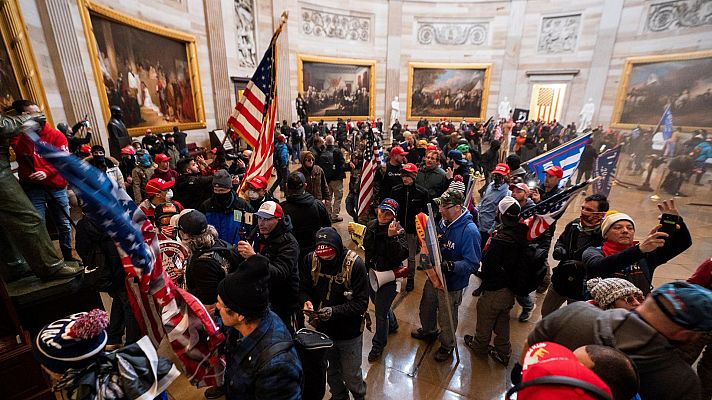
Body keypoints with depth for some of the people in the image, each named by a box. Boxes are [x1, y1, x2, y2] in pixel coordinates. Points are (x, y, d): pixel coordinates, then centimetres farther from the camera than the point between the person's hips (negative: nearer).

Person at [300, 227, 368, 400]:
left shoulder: (355, 264, -25)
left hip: (348, 331, -3)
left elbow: (361, 303, -21)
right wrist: (306, 301, -24)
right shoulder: (310, 259, -15)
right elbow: (303, 288, -2)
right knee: (330, 370, 26)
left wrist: (334, 311, -33)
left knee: (351, 374, 15)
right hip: (323, 328, 4)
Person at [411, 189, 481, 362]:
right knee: (426, 307, 29)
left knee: (446, 318, 17)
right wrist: (426, 254, -6)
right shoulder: (444, 221, -7)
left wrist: (449, 266, -40)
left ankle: (448, 346, 46)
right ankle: (428, 330, 59)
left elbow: (472, 264, -28)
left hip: (452, 284, -7)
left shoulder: (469, 231, -29)